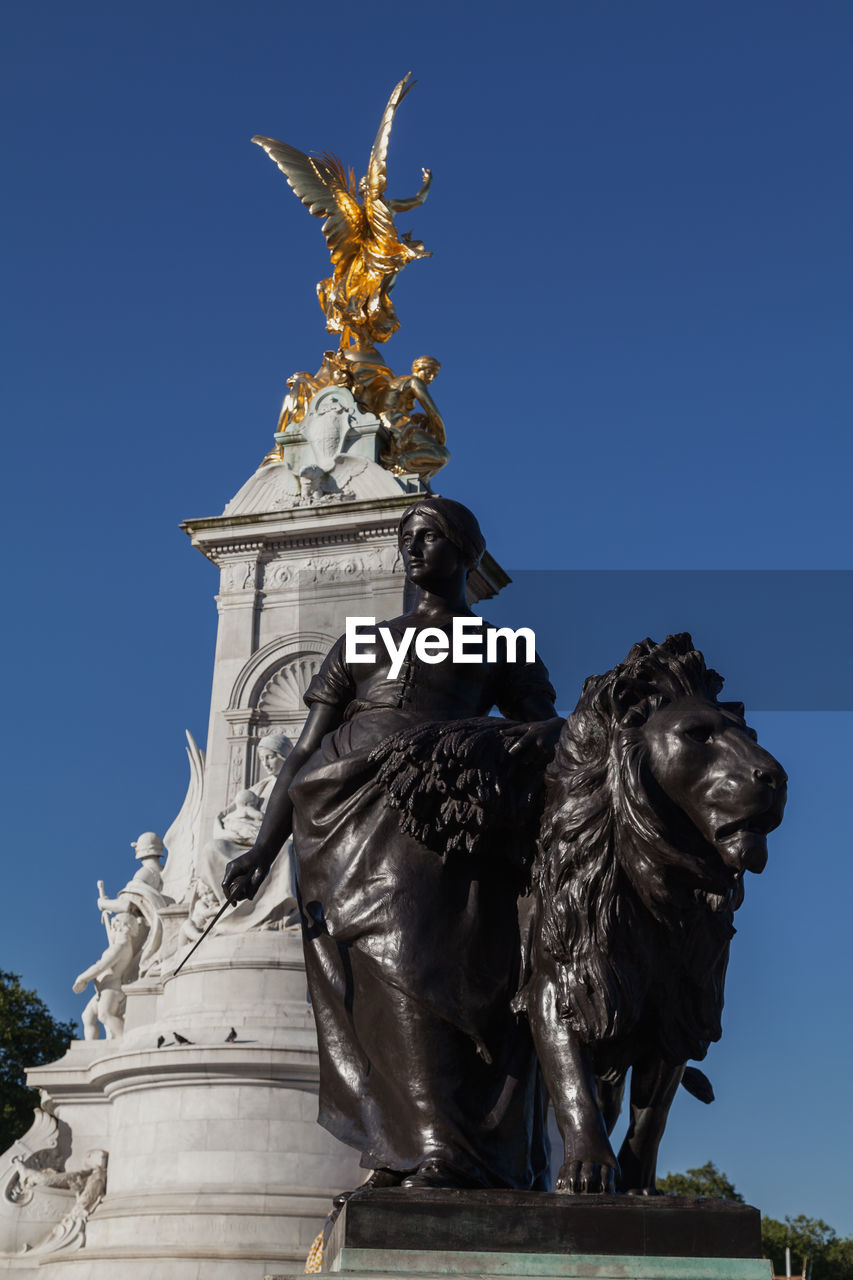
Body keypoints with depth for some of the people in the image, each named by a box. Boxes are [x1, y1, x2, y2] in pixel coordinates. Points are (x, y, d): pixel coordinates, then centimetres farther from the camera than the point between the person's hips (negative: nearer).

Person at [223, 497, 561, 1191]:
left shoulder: (500, 648, 22)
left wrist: (544, 728, -19)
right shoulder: (360, 644, 24)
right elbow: (304, 754, 17)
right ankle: (435, 1152, -18)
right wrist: (263, 850, 5)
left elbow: (547, 720, 8)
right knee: (385, 967, -15)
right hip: (340, 814, 1)